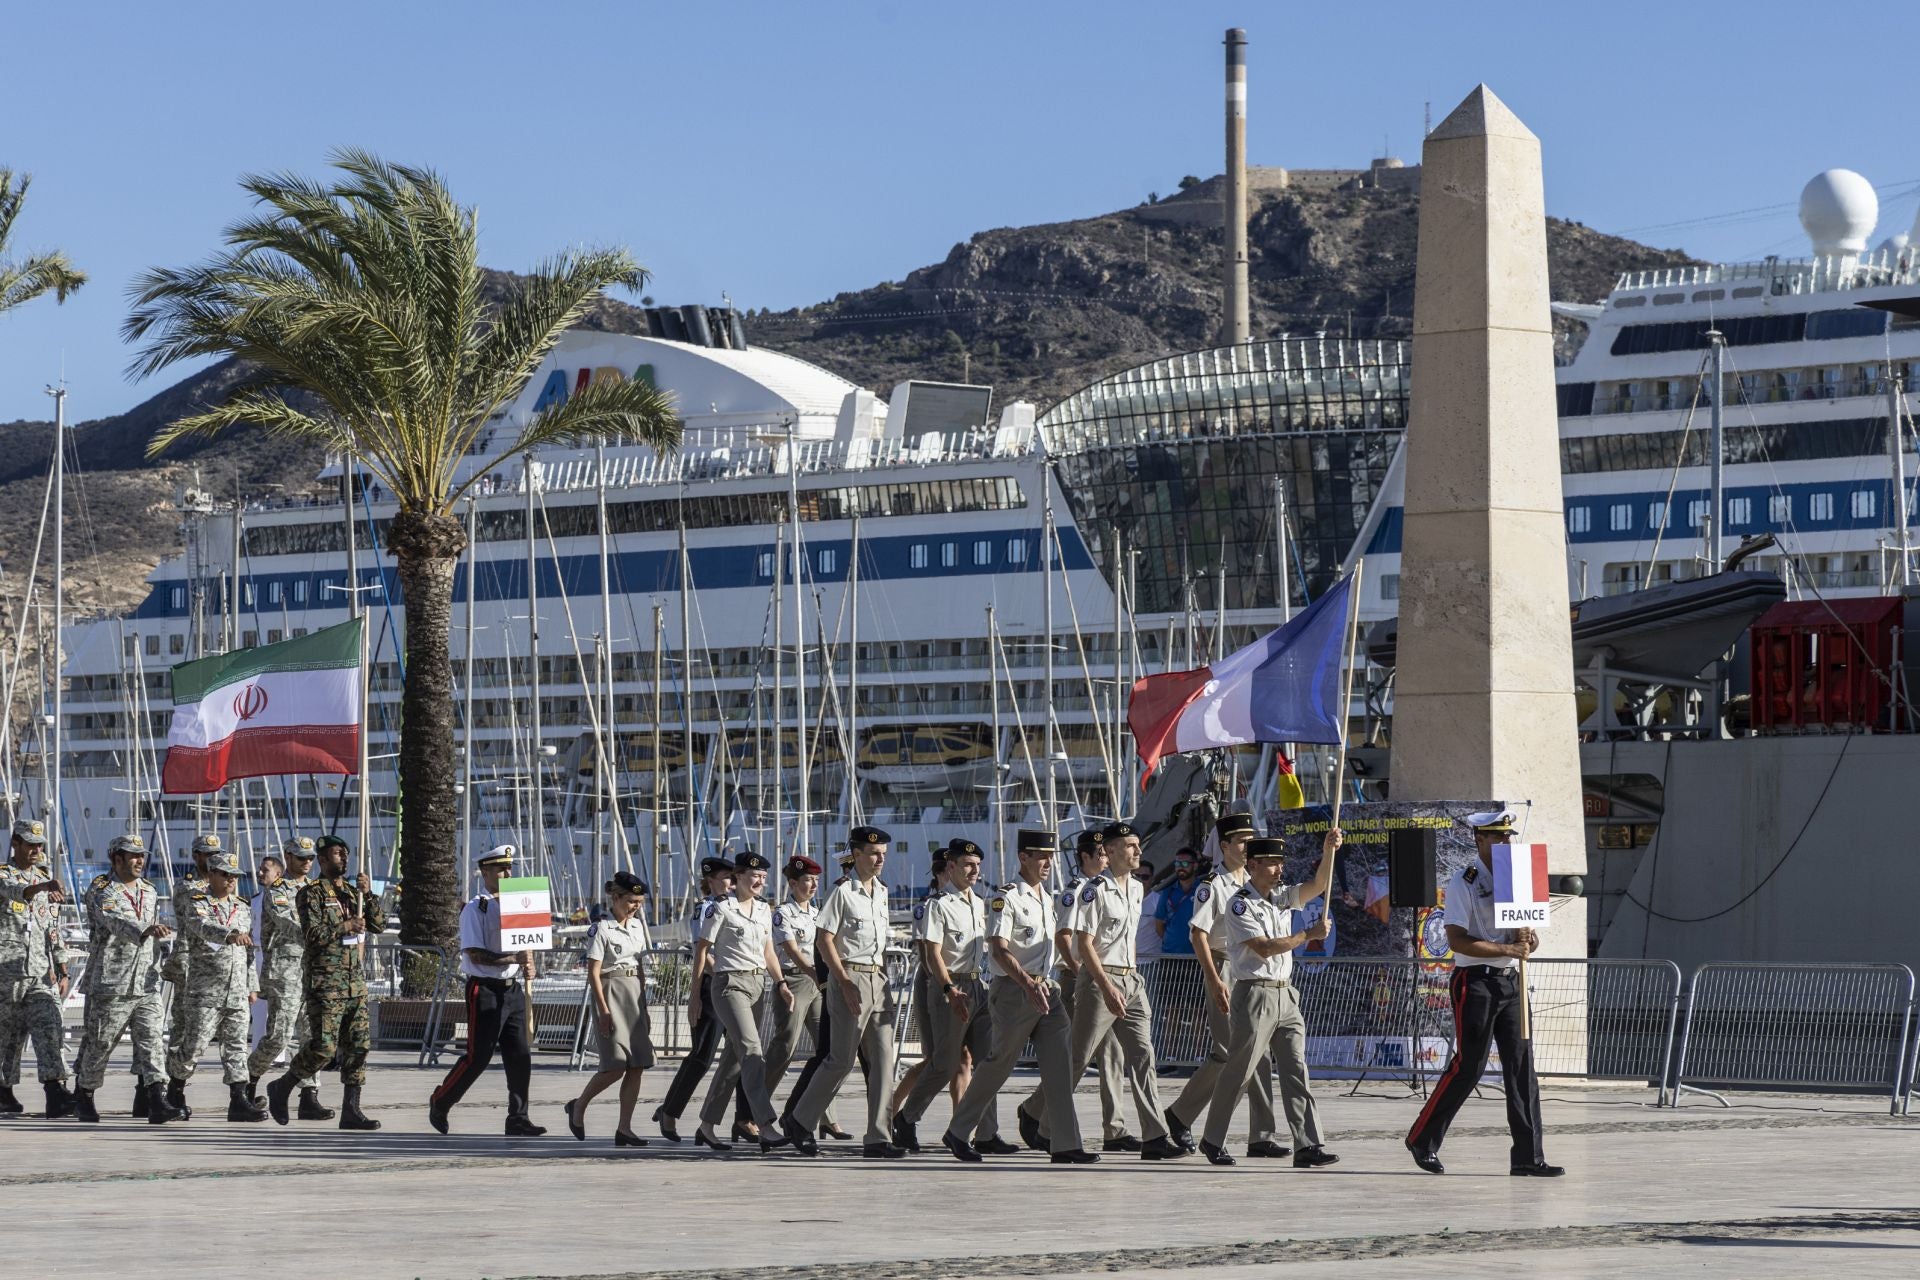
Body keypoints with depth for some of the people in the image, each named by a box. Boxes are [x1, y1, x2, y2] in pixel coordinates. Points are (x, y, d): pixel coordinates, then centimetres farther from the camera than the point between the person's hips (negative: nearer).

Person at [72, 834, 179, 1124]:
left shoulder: (150, 891, 13)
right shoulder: (102, 893, -9)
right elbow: (117, 924, -30)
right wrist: (144, 931, -47)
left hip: (146, 985, 5)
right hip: (110, 984, -5)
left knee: (150, 1041, -8)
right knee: (99, 1043, 5)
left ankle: (157, 1103, -16)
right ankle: (83, 1097, 24)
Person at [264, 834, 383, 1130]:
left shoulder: (353, 893, 16)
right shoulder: (311, 894, -4)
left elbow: (379, 925, 10)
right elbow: (314, 934, -15)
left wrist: (368, 895, -1)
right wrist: (346, 926, -14)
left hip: (355, 982, 7)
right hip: (326, 984, -7)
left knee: (358, 1046, 1)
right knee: (323, 1047, -12)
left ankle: (351, 1110, 3)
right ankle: (281, 1088, 8)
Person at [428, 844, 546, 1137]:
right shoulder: (475, 909, -8)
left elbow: (526, 943, 23)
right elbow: (475, 954, -15)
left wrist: (528, 967, 1)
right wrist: (513, 959, -22)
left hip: (513, 989, 7)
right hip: (485, 989, -7)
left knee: (520, 1057, 2)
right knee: (478, 1057, -5)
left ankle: (518, 1119, 7)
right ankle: (440, 1102, 15)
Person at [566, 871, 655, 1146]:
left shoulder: (638, 925, 13)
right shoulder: (602, 928, -8)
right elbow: (593, 972, -10)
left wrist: (643, 1006, 17)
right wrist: (603, 1009, -17)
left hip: (634, 993, 7)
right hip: (610, 991, -7)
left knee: (637, 1066, 0)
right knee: (616, 1066, -11)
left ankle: (624, 1128, 3)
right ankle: (578, 1107, 11)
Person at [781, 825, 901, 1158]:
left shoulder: (881, 893, 14)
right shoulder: (843, 893, -7)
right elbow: (825, 941, -11)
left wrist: (885, 980, 14)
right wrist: (845, 983, -16)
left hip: (878, 981, 7)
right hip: (851, 978, -7)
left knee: (883, 1059, 0)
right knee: (842, 1060, -5)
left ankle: (877, 1138, 0)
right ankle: (801, 1122, 12)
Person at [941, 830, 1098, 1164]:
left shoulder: (1047, 899, 16)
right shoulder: (1006, 898, -9)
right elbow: (999, 950, -19)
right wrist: (1028, 984, -31)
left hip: (1047, 990, 7)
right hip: (1014, 991, -7)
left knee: (1060, 1067, -3)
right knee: (1000, 1062, 0)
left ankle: (1067, 1145, -5)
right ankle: (957, 1132, 16)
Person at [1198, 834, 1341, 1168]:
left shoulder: (1282, 897, 14)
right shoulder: (1240, 905, -8)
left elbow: (1318, 886, 5)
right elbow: (1263, 948, -17)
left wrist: (1328, 851, -10)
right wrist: (1308, 935, -13)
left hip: (1285, 996, 7)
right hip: (1254, 994, -7)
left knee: (1296, 1072, -1)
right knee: (1239, 1071, -1)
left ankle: (1308, 1146, -6)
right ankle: (1213, 1141, 13)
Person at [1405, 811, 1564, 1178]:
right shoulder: (1463, 883, -7)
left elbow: (1528, 934, 19)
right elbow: (1458, 941, -16)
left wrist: (1528, 937, -6)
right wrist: (1509, 949, -21)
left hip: (1510, 982, 7)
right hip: (1475, 982, -7)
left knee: (1522, 1068, 2)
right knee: (1468, 1066, -6)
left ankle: (1528, 1157, 3)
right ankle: (1422, 1140, 10)